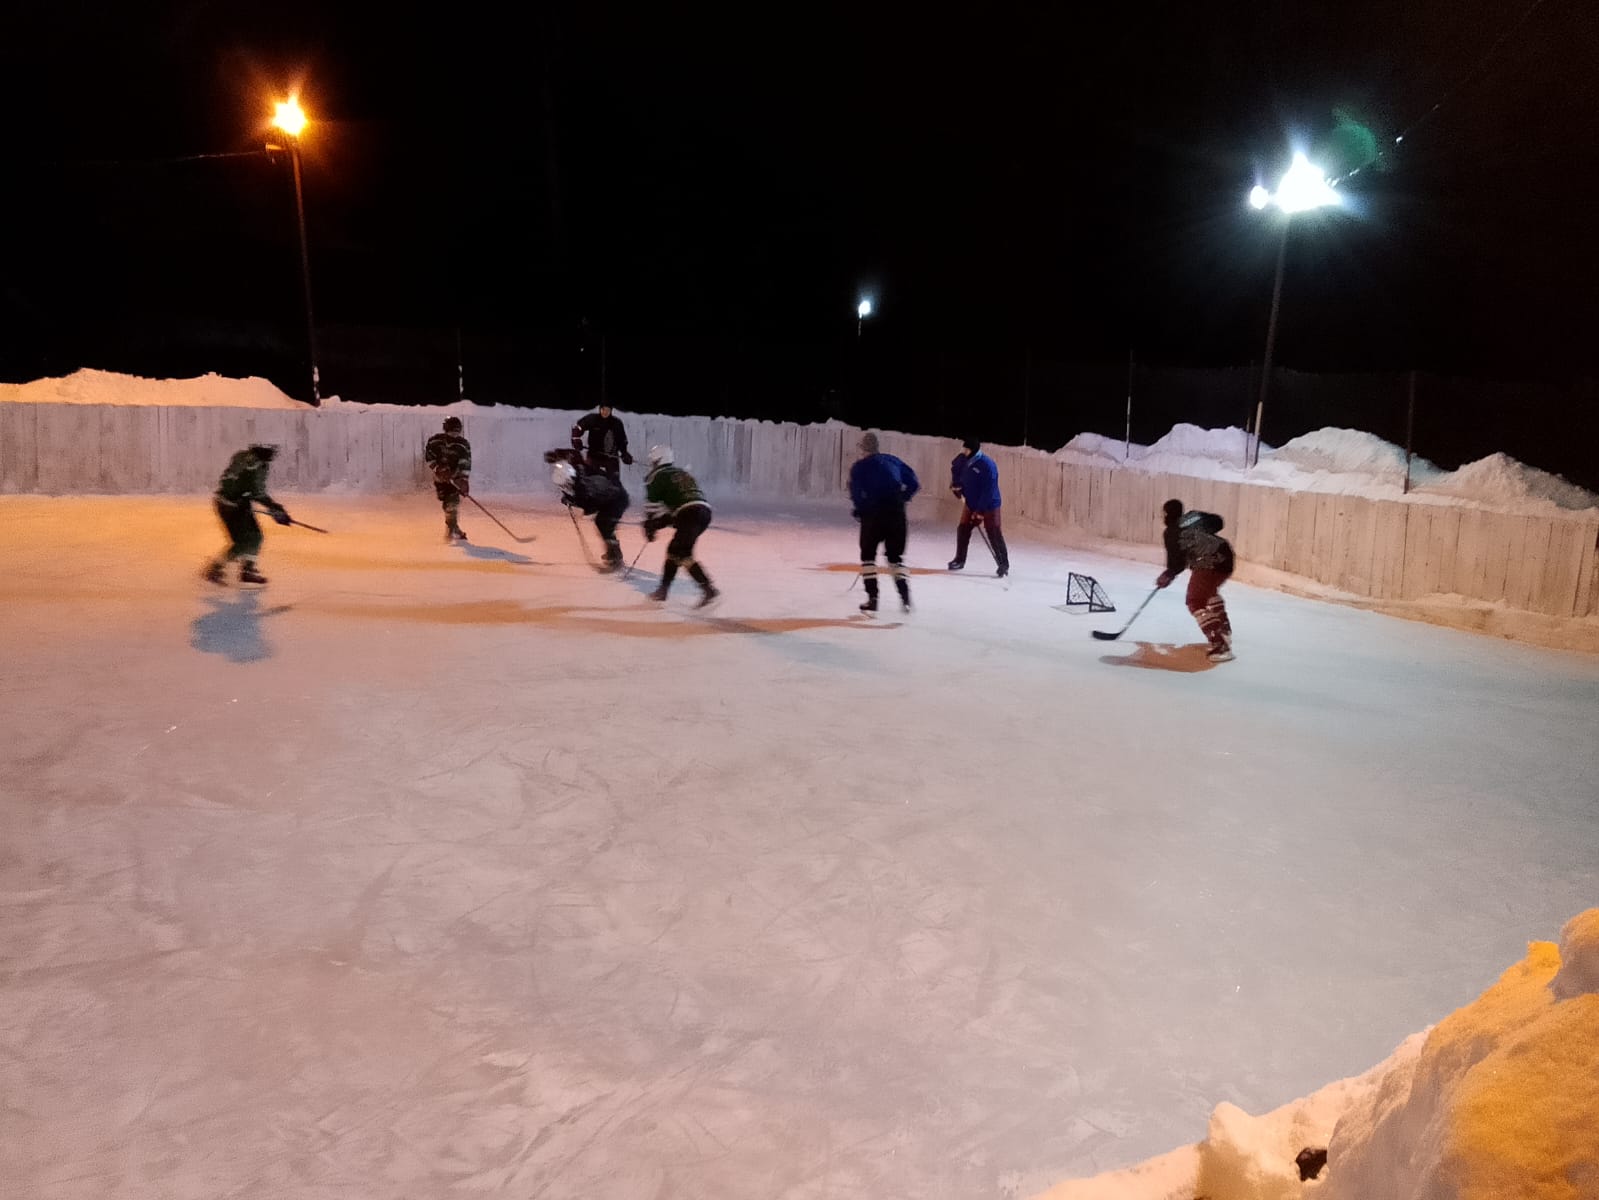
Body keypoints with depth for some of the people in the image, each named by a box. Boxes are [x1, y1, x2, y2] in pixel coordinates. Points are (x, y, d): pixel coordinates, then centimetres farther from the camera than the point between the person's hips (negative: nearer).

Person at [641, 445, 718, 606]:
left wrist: (650, 526, 14)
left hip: (690, 514, -8)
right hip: (704, 511, 8)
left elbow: (652, 503, 4)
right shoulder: (682, 473, 31)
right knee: (674, 549, 19)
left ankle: (709, 589, -20)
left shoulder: (657, 476, 8)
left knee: (682, 554, -9)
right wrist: (661, 521, 33)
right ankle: (663, 589, 24)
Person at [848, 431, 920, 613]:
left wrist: (861, 509, 6)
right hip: (896, 514, 4)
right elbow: (914, 483, 15)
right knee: (895, 556, 16)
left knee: (868, 555, 13)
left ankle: (872, 598, 5)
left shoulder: (859, 466, 3)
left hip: (873, 514, -4)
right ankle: (905, 597, 1)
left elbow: (856, 493, -10)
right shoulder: (892, 461, 15)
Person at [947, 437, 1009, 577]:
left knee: (994, 535, -7)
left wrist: (980, 510, -24)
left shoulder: (988, 465, -26)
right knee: (963, 529, 6)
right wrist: (956, 483, 6)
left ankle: (1003, 564, 2)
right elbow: (955, 467, 20)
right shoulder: (963, 460, -5)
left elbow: (989, 490, -26)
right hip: (971, 503, 7)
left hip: (989, 505, -6)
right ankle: (960, 560, 21)